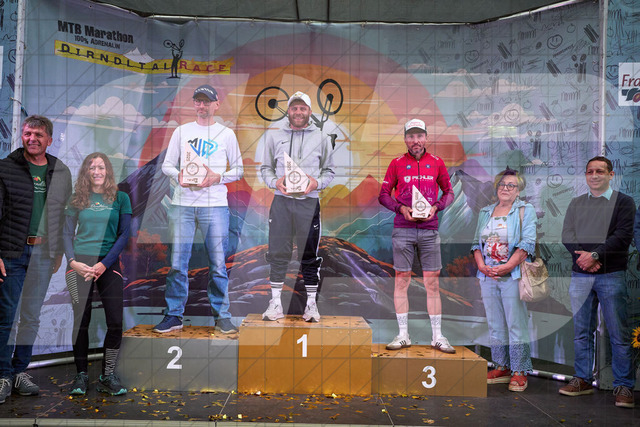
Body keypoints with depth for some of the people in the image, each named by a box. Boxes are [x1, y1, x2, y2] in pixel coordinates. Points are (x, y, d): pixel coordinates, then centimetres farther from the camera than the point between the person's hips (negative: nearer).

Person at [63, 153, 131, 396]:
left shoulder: (120, 198, 4)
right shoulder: (77, 200, 8)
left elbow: (124, 235, 0)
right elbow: (67, 233, 8)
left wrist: (104, 264, -9)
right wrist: (72, 261, -8)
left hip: (109, 264, 0)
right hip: (79, 264, 1)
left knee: (116, 322, -5)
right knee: (81, 321, 2)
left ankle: (108, 376, 7)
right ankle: (81, 375, 13)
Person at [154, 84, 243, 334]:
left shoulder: (226, 134, 11)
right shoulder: (181, 131, 14)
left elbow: (238, 169, 10)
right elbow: (167, 164, 13)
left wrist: (218, 177, -9)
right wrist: (179, 175, -8)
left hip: (215, 205, -1)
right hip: (182, 204, 1)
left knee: (218, 264, -1)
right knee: (177, 262, 1)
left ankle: (221, 316, 9)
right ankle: (174, 315, 10)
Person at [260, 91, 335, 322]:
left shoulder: (322, 137, 10)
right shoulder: (274, 136, 12)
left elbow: (329, 171, 11)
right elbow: (265, 168, 13)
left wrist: (317, 183, -9)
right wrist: (275, 182, -7)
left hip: (309, 202, 0)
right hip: (281, 201, 1)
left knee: (310, 255, 4)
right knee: (278, 253, 0)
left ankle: (311, 303, 13)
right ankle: (275, 303, 9)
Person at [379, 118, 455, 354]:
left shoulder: (437, 163, 8)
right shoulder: (397, 163, 6)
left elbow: (448, 192, 15)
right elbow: (383, 194, 7)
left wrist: (436, 207, -4)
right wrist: (401, 208, -9)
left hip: (429, 229, 1)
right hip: (403, 230, 0)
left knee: (432, 282, 3)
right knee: (401, 280, 2)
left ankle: (437, 336, 10)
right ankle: (403, 335, 11)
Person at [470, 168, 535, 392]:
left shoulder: (526, 211, 2)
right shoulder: (485, 212, 17)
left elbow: (527, 244, -8)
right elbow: (477, 243, 14)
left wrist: (507, 267, -16)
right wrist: (482, 265, -3)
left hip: (513, 276, -5)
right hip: (488, 277, 5)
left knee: (516, 324, -3)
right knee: (495, 324, 9)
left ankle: (520, 372, 5)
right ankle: (502, 367, 18)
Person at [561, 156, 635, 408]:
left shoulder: (623, 202, 3)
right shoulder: (576, 204, 15)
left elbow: (623, 236, -8)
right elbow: (567, 236, 6)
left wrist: (595, 255, -16)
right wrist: (583, 257, -11)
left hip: (611, 275, -4)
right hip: (580, 275, 4)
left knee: (619, 334, -2)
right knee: (582, 332, 8)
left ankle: (623, 386, 5)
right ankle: (583, 380, 17)